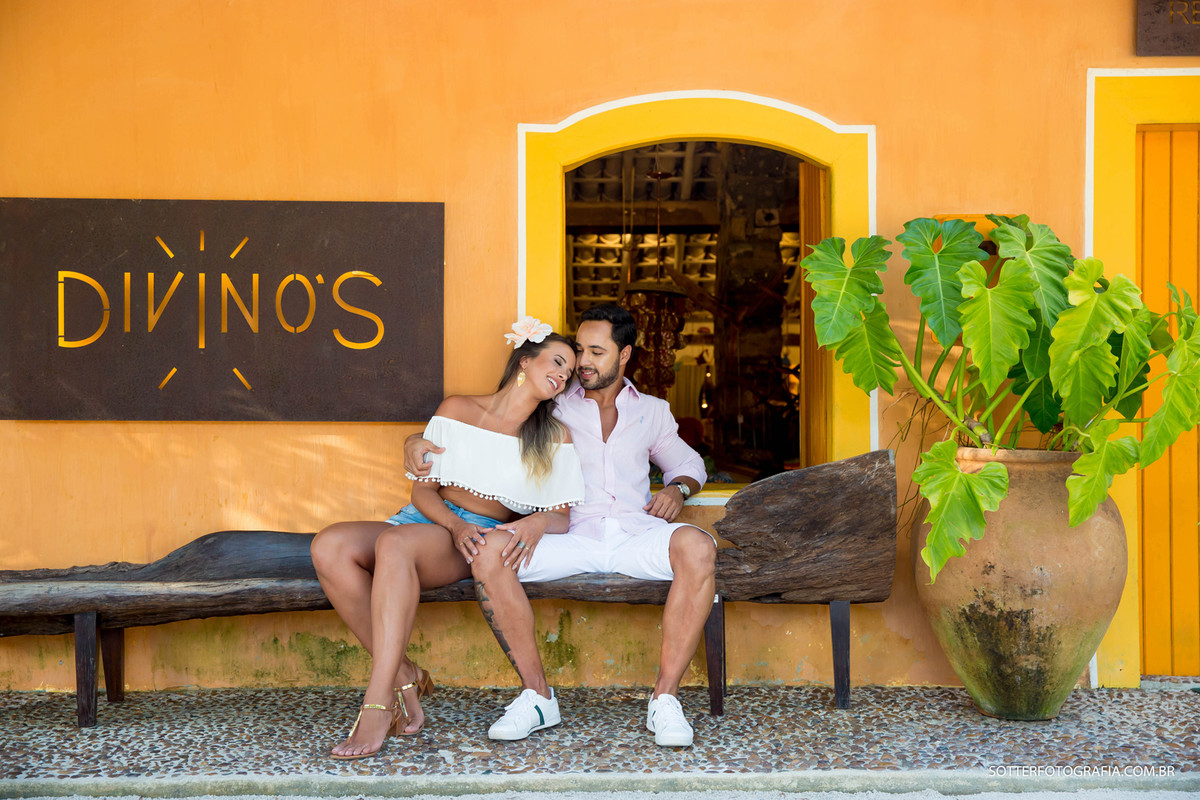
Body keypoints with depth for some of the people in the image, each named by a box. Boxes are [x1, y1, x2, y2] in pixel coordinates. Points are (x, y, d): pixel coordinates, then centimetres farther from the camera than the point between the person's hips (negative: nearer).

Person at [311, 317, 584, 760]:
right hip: (424, 520, 3)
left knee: (395, 543, -37)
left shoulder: (555, 438, 10)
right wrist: (456, 525, -13)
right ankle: (404, 676, -24)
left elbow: (561, 516, 5)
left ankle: (377, 705, -41)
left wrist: (536, 523, -20)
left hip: (483, 538, -3)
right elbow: (422, 489, 7)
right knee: (329, 547, -29)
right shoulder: (458, 409, 11)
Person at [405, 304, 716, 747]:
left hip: (636, 531, 0)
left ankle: (665, 699, -27)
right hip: (574, 535, 0)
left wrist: (678, 489, 10)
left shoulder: (651, 411, 24)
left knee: (697, 547, -35)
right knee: (487, 554, -30)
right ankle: (537, 694, -19)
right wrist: (420, 439, 1)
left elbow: (687, 461, 35)